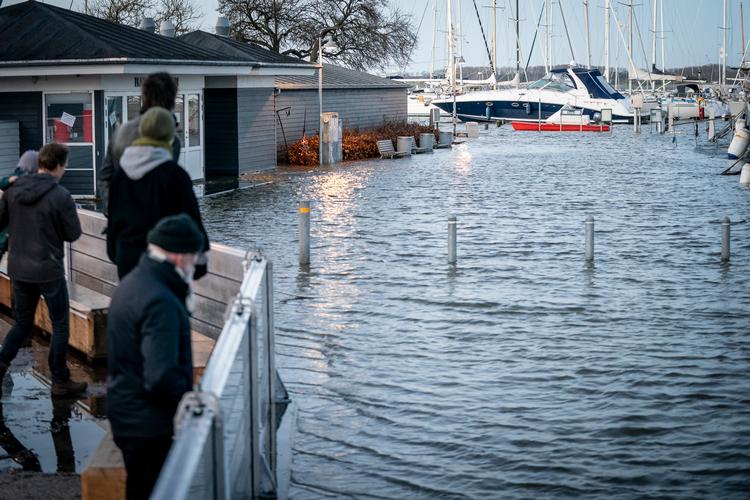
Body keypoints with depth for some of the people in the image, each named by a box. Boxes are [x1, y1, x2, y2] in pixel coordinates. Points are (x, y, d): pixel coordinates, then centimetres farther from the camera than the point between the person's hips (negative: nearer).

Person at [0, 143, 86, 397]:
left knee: (22, 323, 19)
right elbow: (73, 233, -9)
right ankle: (60, 381, 15)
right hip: (49, 271, -5)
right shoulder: (60, 195, -16)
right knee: (60, 325, 10)